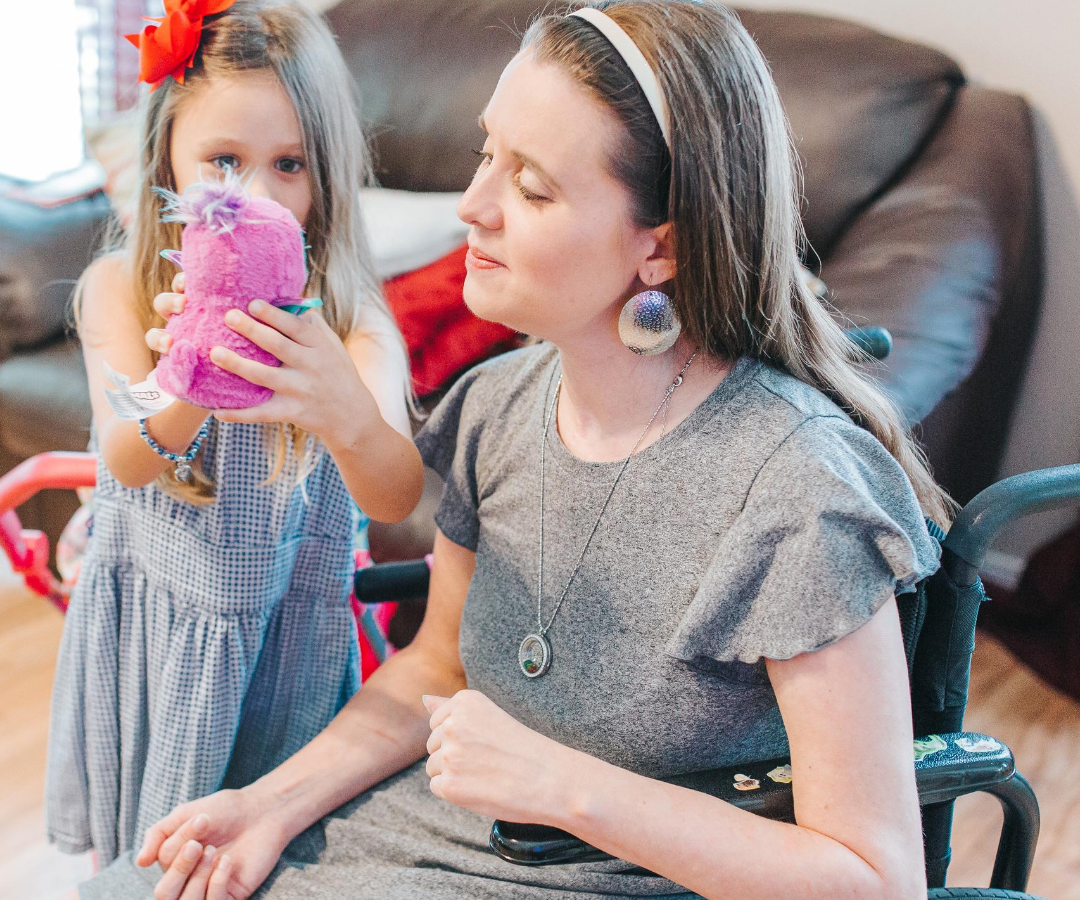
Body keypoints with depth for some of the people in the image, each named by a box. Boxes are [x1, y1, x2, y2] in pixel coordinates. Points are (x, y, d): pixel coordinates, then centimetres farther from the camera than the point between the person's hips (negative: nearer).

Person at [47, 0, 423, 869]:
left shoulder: (349, 317, -14)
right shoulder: (123, 288, -10)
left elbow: (397, 497, -28)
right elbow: (127, 461, -24)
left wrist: (347, 412, -52)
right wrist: (184, 388, -48)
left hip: (288, 641, -1)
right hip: (144, 629, 1)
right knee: (129, 863, 19)